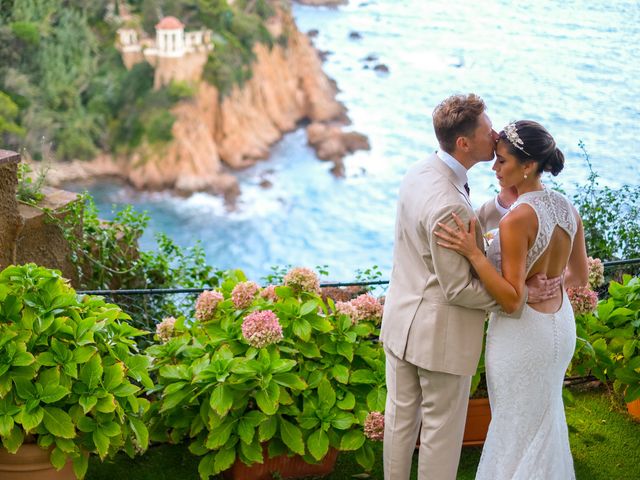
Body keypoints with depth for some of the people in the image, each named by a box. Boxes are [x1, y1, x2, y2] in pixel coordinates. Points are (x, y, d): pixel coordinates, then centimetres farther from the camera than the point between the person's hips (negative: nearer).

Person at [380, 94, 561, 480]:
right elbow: (459, 289, -23)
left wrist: (499, 204, -2)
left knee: (400, 416, 22)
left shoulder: (418, 173, -3)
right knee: (442, 429, 11)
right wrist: (522, 292, -17)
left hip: (401, 321, 9)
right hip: (440, 334, -9)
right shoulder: (448, 206, -31)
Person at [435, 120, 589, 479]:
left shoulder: (517, 219, -26)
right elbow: (580, 276, 9)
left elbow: (512, 299, -25)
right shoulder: (568, 208, -3)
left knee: (518, 427, 11)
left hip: (523, 333, -8)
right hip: (561, 324, 8)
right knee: (544, 421, 27)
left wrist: (472, 253, -29)